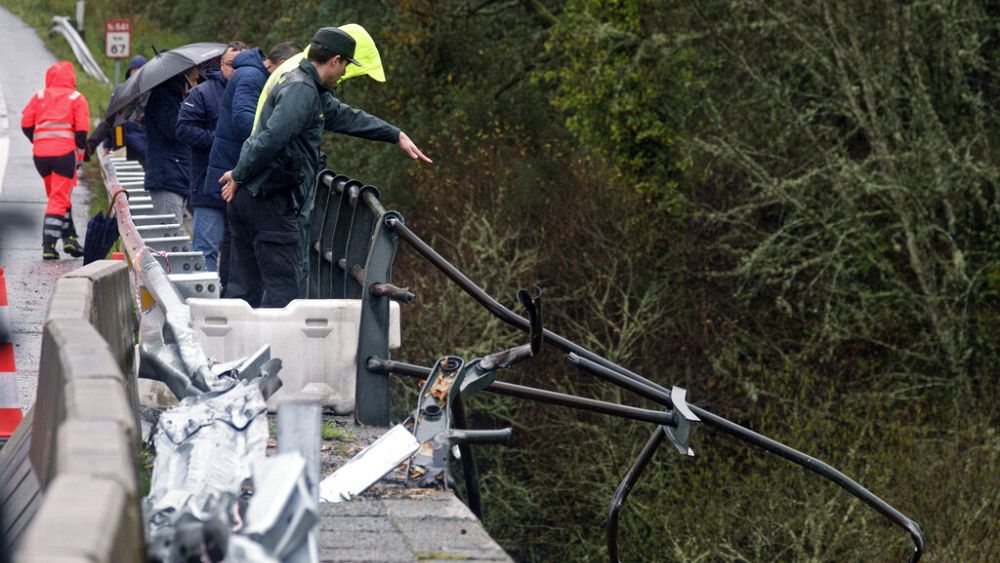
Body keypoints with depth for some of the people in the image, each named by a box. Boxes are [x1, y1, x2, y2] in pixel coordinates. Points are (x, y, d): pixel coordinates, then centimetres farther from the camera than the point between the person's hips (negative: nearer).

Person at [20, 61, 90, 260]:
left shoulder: (39, 96, 14)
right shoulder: (76, 98, 4)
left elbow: (26, 125, 7)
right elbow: (82, 129, -5)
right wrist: (80, 147, 10)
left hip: (40, 153, 4)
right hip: (65, 152, -4)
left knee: (57, 196, 20)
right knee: (59, 199, -1)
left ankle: (69, 238, 15)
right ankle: (48, 245, -11)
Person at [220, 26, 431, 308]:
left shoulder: (314, 93, 19)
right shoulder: (301, 90, -15)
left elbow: (346, 117, 31)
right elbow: (272, 138, -26)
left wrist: (397, 136, 34)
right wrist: (239, 176, -16)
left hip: (247, 200, 10)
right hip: (269, 201, -10)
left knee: (245, 287, 12)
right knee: (282, 287, -7)